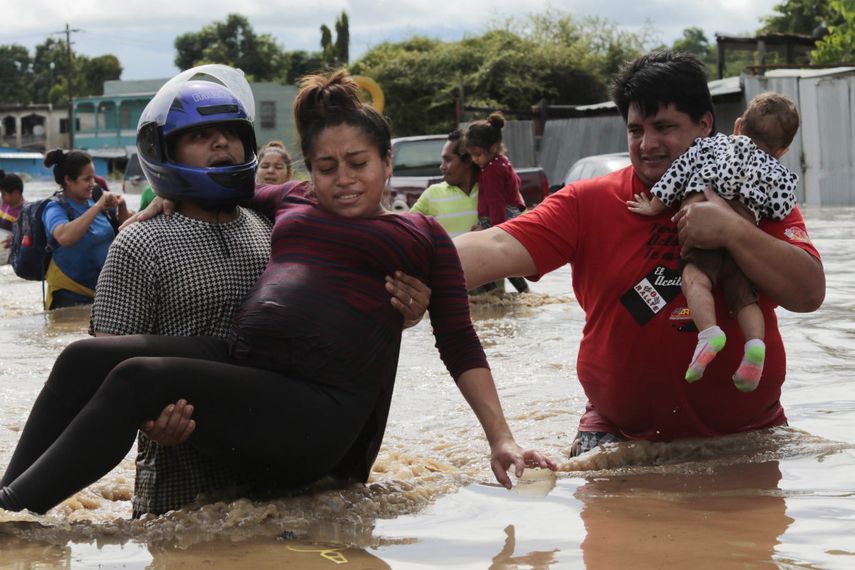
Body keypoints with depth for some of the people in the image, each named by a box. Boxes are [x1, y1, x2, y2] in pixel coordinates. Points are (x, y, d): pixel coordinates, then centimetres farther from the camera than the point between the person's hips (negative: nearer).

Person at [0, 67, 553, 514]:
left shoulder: (422, 235, 14)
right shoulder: (292, 201, 25)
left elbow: (459, 345, 12)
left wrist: (501, 438, 5)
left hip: (317, 410, -6)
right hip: (238, 361, 6)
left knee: (136, 377, -25)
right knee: (84, 358, -15)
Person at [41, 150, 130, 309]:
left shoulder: (92, 202, 2)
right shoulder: (56, 210, -13)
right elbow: (64, 237, -35)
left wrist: (121, 207, -7)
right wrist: (98, 207, -32)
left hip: (103, 293, 6)